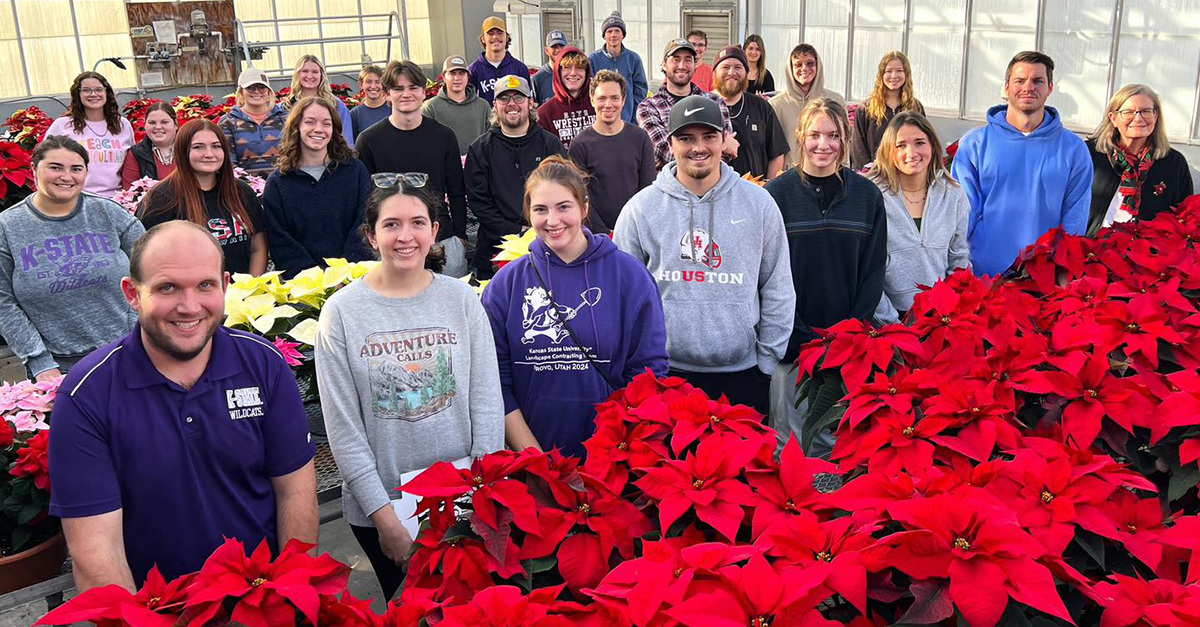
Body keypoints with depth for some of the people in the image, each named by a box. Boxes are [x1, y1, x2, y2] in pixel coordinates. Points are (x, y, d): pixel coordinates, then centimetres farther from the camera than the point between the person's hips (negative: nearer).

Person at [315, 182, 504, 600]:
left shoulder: (461, 299, -4)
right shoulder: (342, 311, -8)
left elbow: (487, 401, -4)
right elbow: (343, 428, -9)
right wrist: (383, 514, -12)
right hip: (379, 507, -1)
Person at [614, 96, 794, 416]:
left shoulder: (758, 203, 1)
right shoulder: (641, 208, -1)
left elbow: (778, 290, 6)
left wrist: (768, 360, 4)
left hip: (742, 372, 1)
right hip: (665, 374, 0)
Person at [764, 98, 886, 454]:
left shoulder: (867, 196, 6)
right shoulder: (776, 194, -2)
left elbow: (874, 270, 6)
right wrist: (801, 339, -12)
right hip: (791, 342, -2)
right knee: (793, 435, 2)